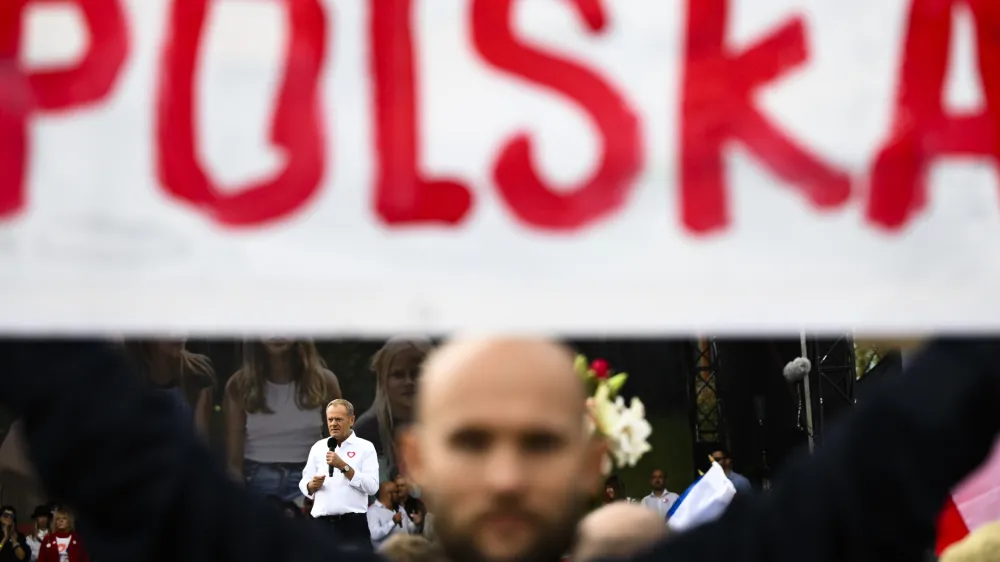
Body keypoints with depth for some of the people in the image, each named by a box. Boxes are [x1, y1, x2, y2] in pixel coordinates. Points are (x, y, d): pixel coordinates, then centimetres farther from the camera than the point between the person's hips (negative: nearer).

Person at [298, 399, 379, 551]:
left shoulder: (365, 447, 2)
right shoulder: (318, 447, 14)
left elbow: (372, 487, -8)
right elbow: (304, 483, 17)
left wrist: (344, 466, -15)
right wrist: (312, 485, -7)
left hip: (353, 523, -4)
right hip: (323, 523, 4)